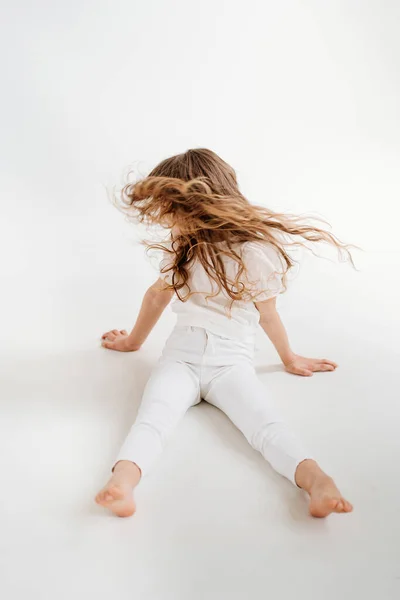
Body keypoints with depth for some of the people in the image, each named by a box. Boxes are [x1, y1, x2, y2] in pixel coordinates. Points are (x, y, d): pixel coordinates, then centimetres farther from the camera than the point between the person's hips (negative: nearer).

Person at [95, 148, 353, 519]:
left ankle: (316, 480, -47)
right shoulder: (181, 245, 12)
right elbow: (158, 294, 26)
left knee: (263, 421, -29)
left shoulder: (255, 251, -6)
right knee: (153, 416, -28)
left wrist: (290, 359, 19)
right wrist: (134, 340, 38)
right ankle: (122, 482, -48)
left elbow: (267, 314, 7)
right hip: (180, 356, 3)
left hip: (231, 360, -2)